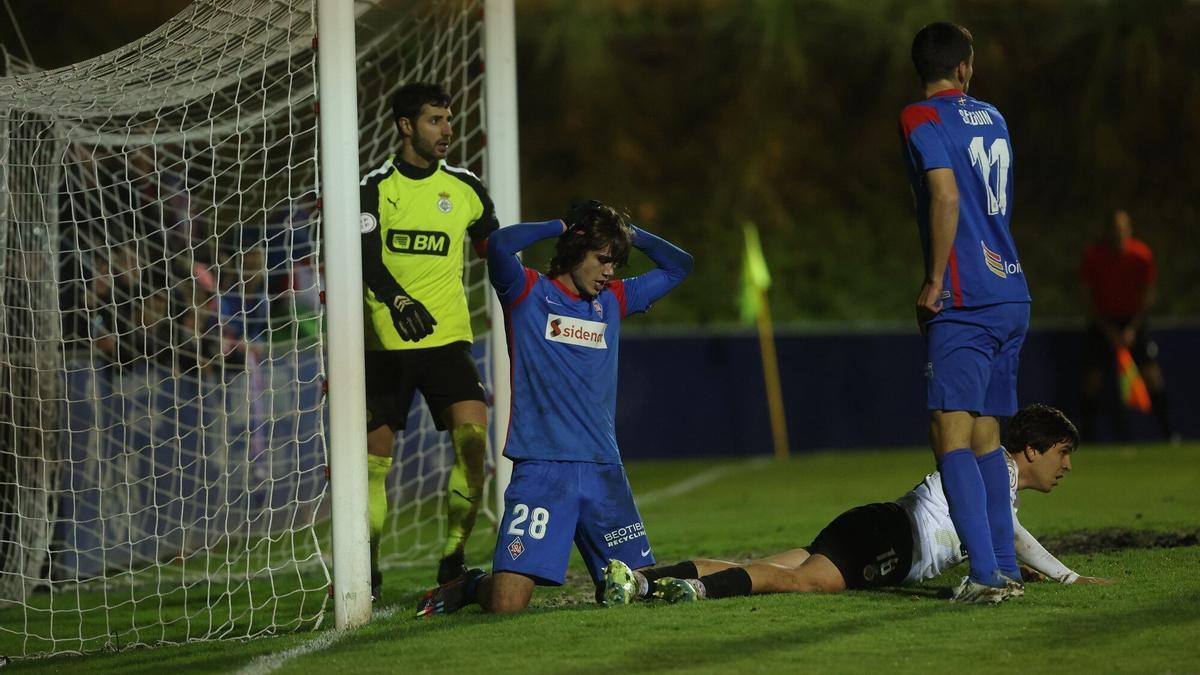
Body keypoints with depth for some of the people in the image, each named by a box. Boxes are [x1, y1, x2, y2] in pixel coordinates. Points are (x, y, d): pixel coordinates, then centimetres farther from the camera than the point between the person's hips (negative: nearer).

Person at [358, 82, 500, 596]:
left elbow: (495, 250, 21)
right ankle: (366, 568, 15)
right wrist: (396, 299, -33)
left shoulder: (465, 188, 8)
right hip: (385, 342, -1)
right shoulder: (376, 187, -2)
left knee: (473, 436, -18)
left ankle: (454, 556, -8)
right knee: (373, 458, 1)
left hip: (448, 339, 2)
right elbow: (366, 255, -16)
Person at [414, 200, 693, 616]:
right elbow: (500, 245, -18)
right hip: (540, 469, -5)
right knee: (507, 604, -14)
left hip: (603, 471, 5)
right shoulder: (528, 293, 1)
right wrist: (559, 227, -4)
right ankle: (470, 587, 19)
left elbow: (679, 266, 27)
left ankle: (610, 583, 35)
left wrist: (630, 235, 13)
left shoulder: (612, 301, 18)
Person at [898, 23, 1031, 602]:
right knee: (985, 435, 14)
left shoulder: (920, 119, -6)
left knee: (950, 435, -9)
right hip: (1011, 293, 7)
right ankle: (1005, 567, 12)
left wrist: (935, 280, -14)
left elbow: (947, 196, -19)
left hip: (963, 301, -7)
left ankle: (984, 571, -19)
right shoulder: (993, 119, 17)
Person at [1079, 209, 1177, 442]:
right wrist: (1110, 332, -12)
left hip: (1133, 319, 0)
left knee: (1151, 371, -9)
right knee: (1094, 373, -8)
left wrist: (1132, 329, -12)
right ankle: (1088, 437, 2)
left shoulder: (1142, 255, -14)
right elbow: (1089, 299, -7)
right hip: (1102, 321, 0)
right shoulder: (1093, 255, -15)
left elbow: (1147, 296, -4)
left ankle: (1170, 433, -3)